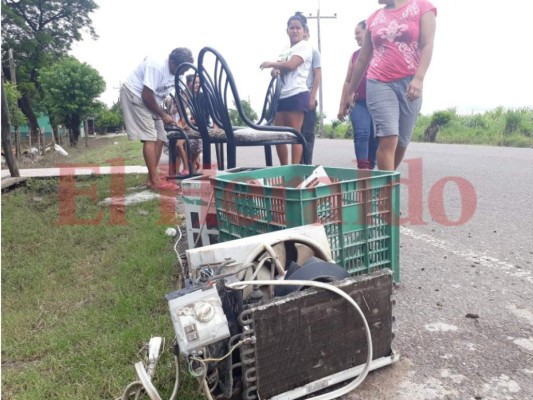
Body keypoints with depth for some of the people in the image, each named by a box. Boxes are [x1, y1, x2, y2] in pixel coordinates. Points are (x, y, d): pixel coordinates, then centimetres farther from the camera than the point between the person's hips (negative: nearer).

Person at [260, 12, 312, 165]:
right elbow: (281, 67, 19)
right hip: (281, 95, 8)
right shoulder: (285, 49, 24)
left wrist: (271, 64, -2)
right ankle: (284, 168, 15)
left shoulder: (305, 46, 0)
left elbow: (291, 65, -15)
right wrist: (275, 69, -5)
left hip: (296, 94, -8)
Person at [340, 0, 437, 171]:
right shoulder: (374, 18, 15)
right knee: (389, 139, -16)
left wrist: (419, 78, -20)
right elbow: (362, 60, 20)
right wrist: (349, 92, 21)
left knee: (402, 143, 4)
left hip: (409, 83, 0)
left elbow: (427, 46, -4)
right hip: (379, 83, 1)